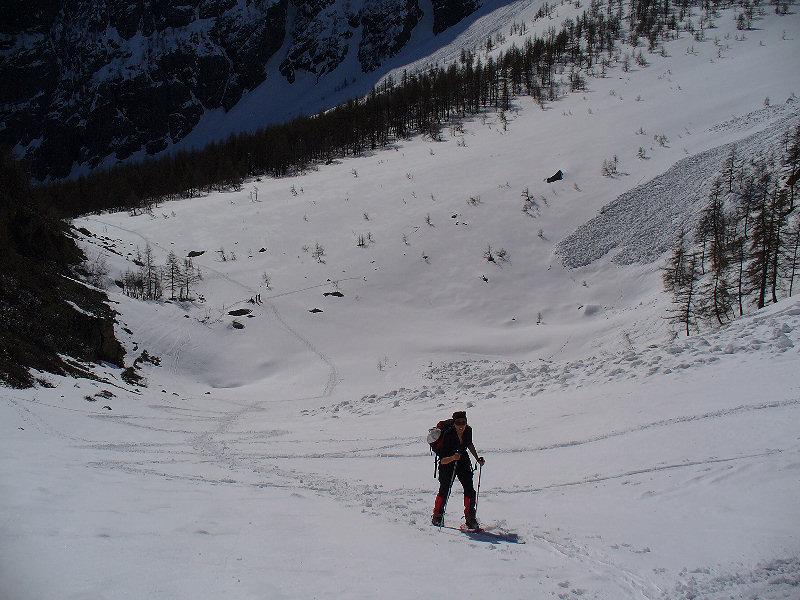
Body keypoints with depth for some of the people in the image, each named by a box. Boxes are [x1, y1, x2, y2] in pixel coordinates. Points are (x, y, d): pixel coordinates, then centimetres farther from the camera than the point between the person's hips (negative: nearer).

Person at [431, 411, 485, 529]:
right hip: (447, 462, -4)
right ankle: (437, 516, 16)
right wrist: (453, 458, -51)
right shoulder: (449, 435, -31)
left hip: (463, 460, 4)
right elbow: (443, 461, -33)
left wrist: (477, 458, 6)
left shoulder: (468, 431, -15)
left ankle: (470, 517, 3)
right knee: (445, 490, -6)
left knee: (470, 490, -9)